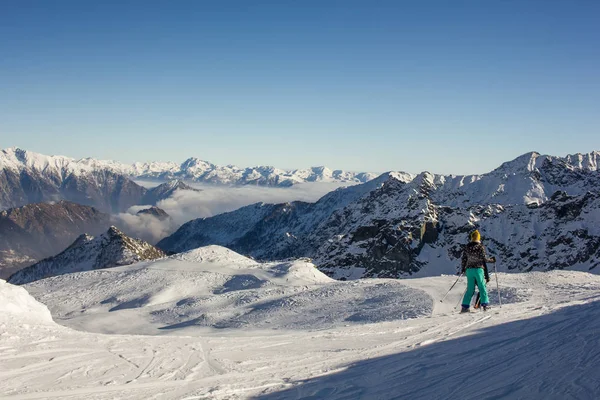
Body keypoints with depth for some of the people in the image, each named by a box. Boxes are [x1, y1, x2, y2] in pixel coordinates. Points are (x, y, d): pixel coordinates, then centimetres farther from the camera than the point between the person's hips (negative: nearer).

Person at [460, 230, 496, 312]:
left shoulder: (467, 247, 6)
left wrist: (463, 269, 21)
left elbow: (464, 258, 9)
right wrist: (492, 260, 10)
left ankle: (465, 306, 1)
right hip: (478, 269, -4)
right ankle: (485, 304, 1)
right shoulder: (480, 247, -7)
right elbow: (484, 259, -8)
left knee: (470, 289, 7)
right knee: (482, 287, 5)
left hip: (469, 269, 4)